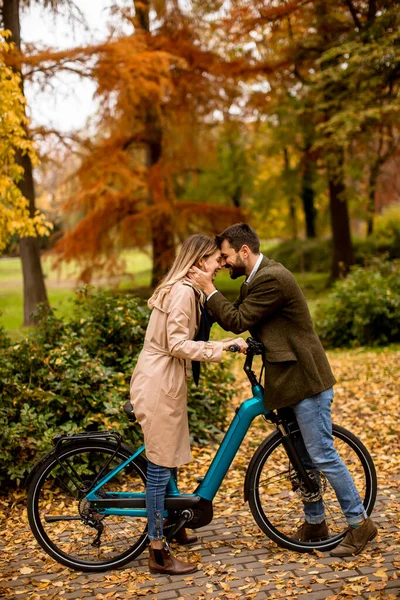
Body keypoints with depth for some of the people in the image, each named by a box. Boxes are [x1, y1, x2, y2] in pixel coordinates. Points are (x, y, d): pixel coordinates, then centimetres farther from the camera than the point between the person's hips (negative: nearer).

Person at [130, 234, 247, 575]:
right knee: (160, 467, -4)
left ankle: (169, 525, 38)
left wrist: (226, 344, 9)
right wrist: (220, 348, -23)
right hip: (158, 385, -10)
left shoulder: (184, 290, 16)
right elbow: (177, 345, -22)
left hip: (165, 383, 10)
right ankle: (159, 553, 4)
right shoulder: (183, 291, -16)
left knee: (167, 462, 21)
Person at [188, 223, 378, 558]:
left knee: (322, 455, -4)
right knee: (303, 456, 16)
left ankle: (360, 524, 7)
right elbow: (237, 319, 9)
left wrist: (209, 289, -15)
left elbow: (237, 321, -21)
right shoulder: (257, 279, 13)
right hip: (290, 379, 10)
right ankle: (315, 523, 27)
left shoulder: (272, 279, -20)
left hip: (306, 379, -10)